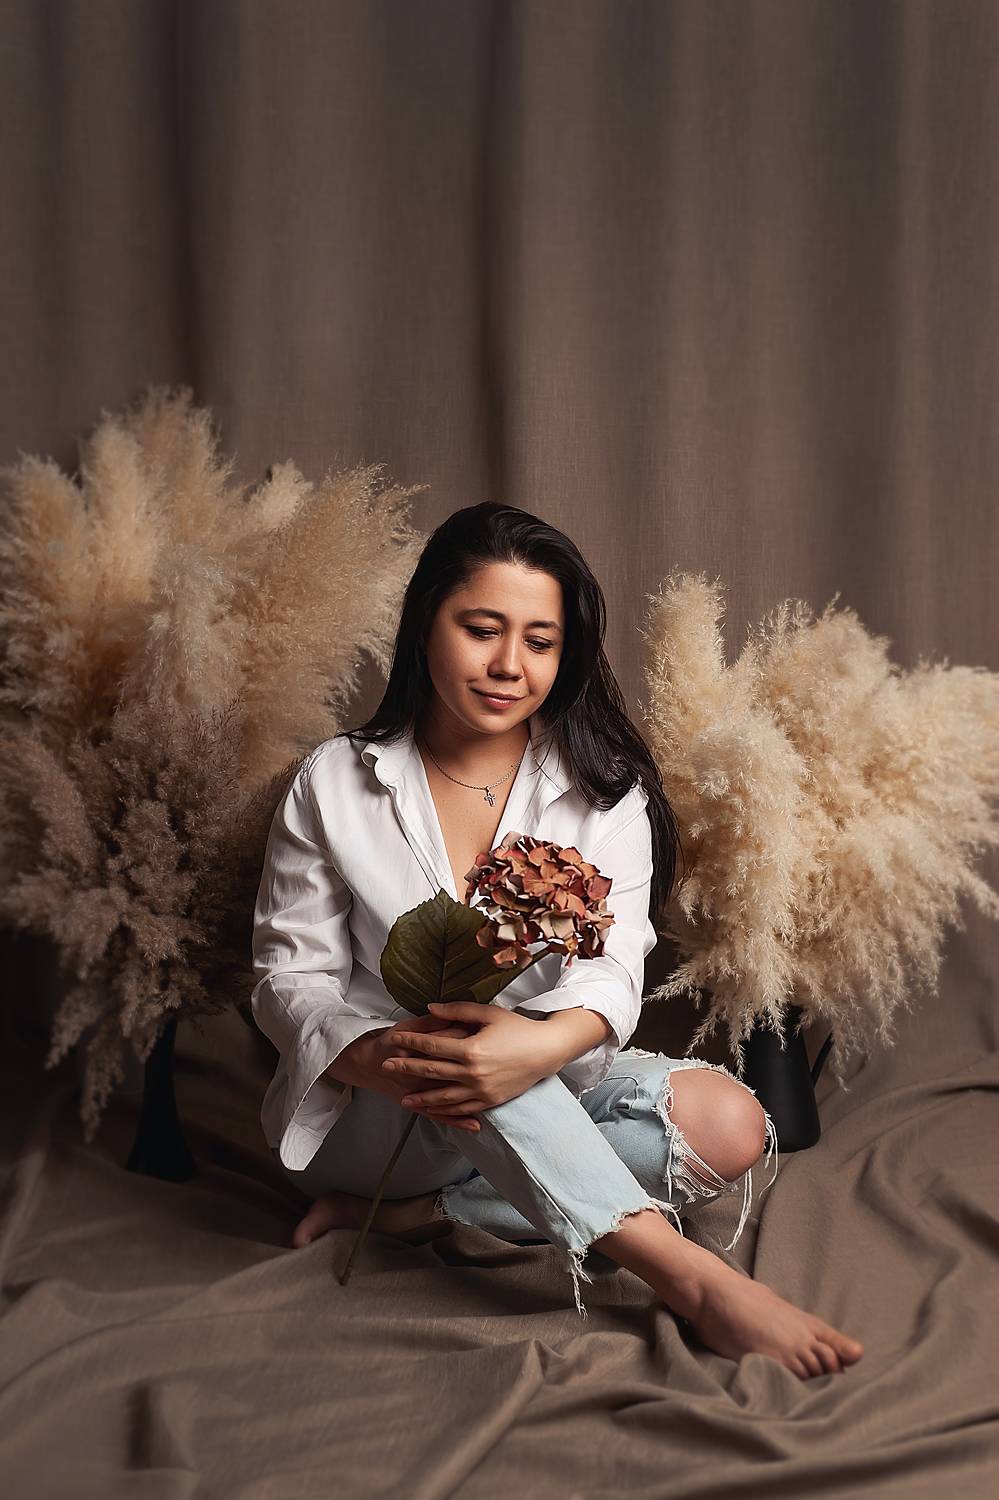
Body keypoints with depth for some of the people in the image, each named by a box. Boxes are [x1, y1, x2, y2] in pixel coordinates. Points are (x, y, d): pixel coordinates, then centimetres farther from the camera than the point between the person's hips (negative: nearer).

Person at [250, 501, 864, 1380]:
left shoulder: (603, 790, -1)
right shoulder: (333, 784, -3)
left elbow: (612, 967, -14)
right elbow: (290, 977, -6)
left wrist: (543, 1046, -39)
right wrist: (382, 1058, -30)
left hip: (542, 1089, 3)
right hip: (364, 1110, -2)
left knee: (728, 1126, -24)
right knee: (454, 1039, -37)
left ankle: (422, 1212, -21)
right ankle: (689, 1278, -38)